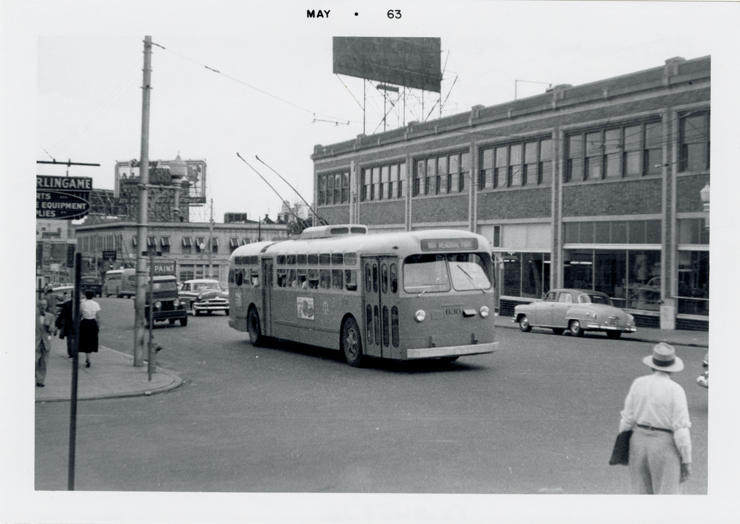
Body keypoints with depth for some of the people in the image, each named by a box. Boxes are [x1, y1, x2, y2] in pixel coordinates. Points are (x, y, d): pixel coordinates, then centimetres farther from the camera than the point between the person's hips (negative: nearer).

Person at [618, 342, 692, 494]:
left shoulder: (638, 383, 0)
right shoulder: (675, 390, -12)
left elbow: (627, 418, 5)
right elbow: (681, 428, -13)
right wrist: (686, 460, -6)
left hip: (639, 441, 5)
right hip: (664, 444, -4)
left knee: (642, 492, 15)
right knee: (666, 493, 2)